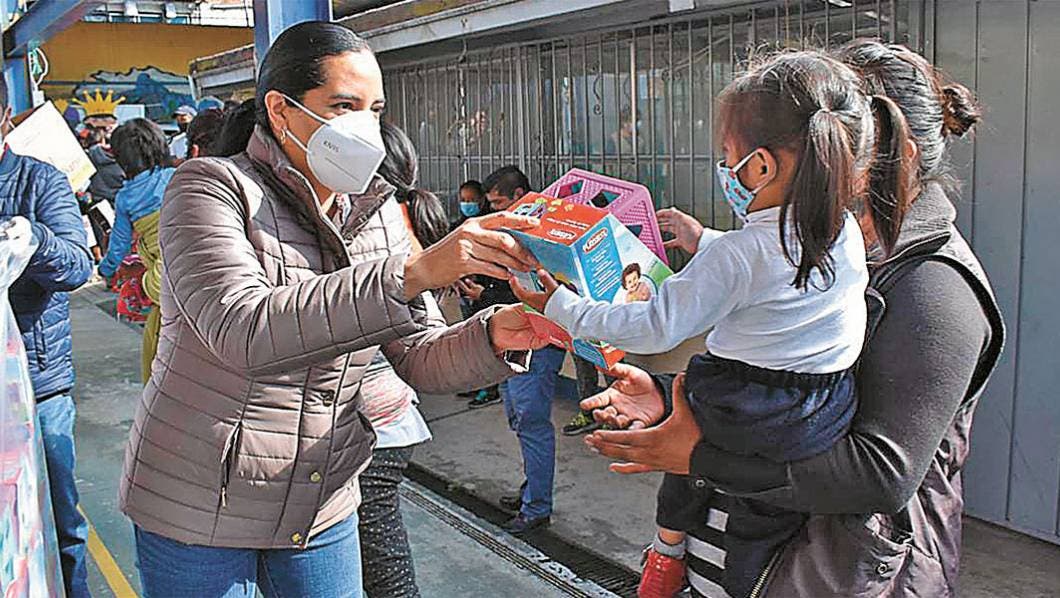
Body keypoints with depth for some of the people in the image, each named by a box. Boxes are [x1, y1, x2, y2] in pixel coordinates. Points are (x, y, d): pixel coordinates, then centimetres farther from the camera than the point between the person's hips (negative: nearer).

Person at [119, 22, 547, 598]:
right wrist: (412, 272, -40)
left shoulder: (375, 216, 2)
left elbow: (418, 359, -2)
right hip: (199, 509, -4)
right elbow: (242, 330, -32)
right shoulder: (210, 186, -14)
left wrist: (493, 336, -23)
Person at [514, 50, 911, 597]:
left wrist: (556, 305, -10)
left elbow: (654, 330, -18)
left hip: (741, 421, -4)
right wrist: (704, 241, 26)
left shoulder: (736, 255, -22)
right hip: (822, 428, 4)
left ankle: (668, 551, 40)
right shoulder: (847, 232, -3)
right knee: (760, 532, 21)